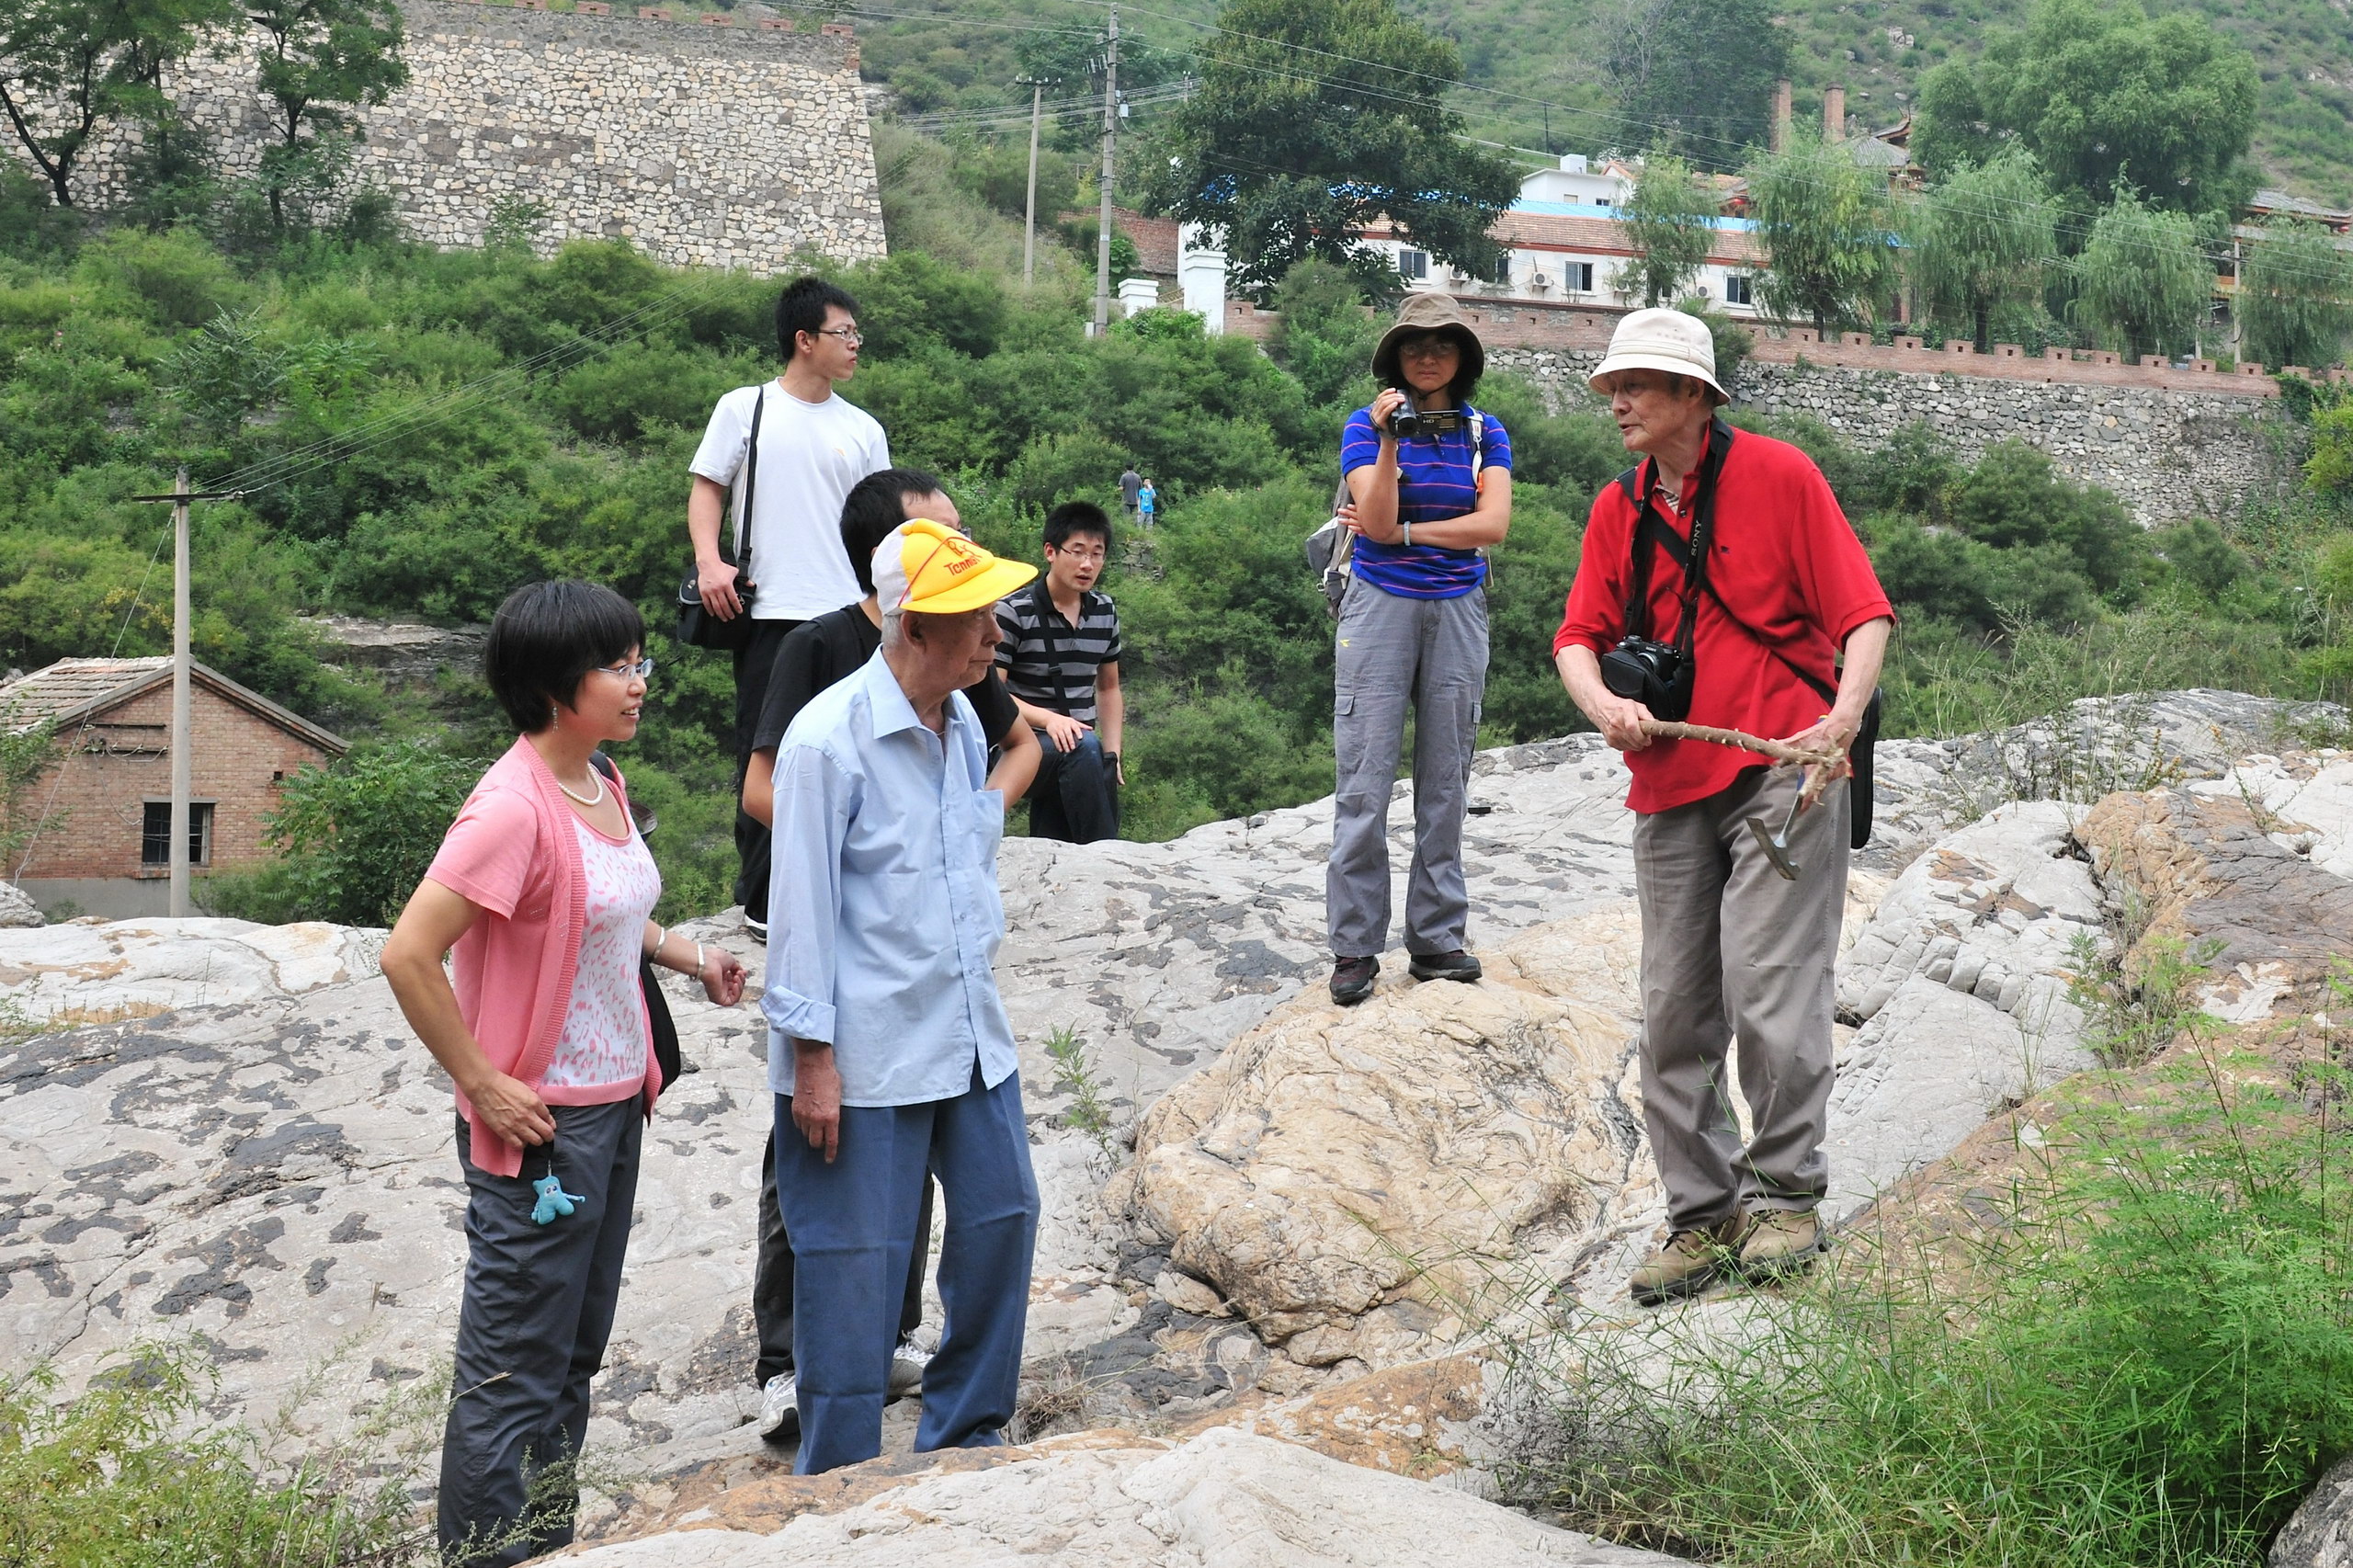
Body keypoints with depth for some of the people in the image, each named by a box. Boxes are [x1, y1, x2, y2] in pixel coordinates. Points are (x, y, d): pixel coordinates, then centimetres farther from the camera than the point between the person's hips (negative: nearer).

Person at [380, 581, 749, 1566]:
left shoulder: (602, 785, 6)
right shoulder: (513, 809, -22)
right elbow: (408, 956, -26)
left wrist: (686, 954, 10)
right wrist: (485, 1088, -21)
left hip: (615, 1106, 9)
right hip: (538, 1124, -9)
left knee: (575, 1351, 20)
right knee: (514, 1372, 1)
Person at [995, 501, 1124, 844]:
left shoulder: (1105, 612, 11)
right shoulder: (1014, 612, -8)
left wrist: (1112, 755, 9)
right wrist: (1049, 719, -25)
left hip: (1075, 763, 6)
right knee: (1085, 747, -34)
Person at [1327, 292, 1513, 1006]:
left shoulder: (1485, 433, 8)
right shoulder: (1368, 424, 1)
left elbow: (1492, 525, -5)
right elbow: (1377, 523, -11)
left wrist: (1402, 532, -8)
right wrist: (1389, 442, -22)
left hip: (1457, 611, 3)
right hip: (1380, 605, -3)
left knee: (1446, 779, 4)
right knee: (1365, 780, -6)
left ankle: (1437, 938, 10)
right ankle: (1355, 948, -3)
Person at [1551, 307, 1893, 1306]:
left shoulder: (1776, 475, -2)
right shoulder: (1617, 511, 13)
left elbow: (1864, 613, -4)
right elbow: (1580, 635, 12)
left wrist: (1843, 716, -19)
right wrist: (1602, 703, -10)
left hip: (1783, 771, -6)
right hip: (1671, 784, 6)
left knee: (1767, 985, -13)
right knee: (1673, 1014, 5)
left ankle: (1784, 1198, 0)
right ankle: (1701, 1216, 14)